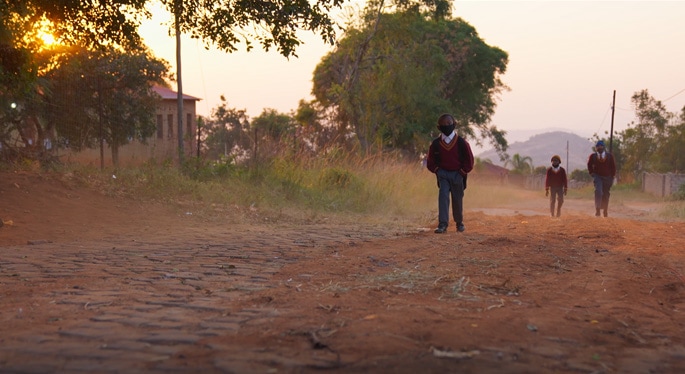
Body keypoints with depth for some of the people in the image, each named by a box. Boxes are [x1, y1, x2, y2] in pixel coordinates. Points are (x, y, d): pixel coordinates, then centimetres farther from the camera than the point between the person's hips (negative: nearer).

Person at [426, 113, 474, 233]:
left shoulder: (461, 143, -4)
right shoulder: (436, 144, 1)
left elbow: (469, 161, 2)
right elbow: (430, 162, 11)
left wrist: (462, 173, -4)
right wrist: (437, 171, -1)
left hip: (457, 175, -1)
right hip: (443, 174, 1)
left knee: (457, 199, 7)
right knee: (443, 196, -15)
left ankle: (459, 223, 29)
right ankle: (442, 224, -18)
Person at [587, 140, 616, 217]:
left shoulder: (609, 156, -5)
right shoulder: (593, 156, -5)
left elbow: (613, 166, 5)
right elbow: (589, 165, 12)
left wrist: (612, 176, 2)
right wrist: (592, 173, 4)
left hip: (607, 177, 2)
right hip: (597, 176, -2)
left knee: (606, 195, 11)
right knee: (598, 191, -23)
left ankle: (605, 211, 26)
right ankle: (597, 209, -26)